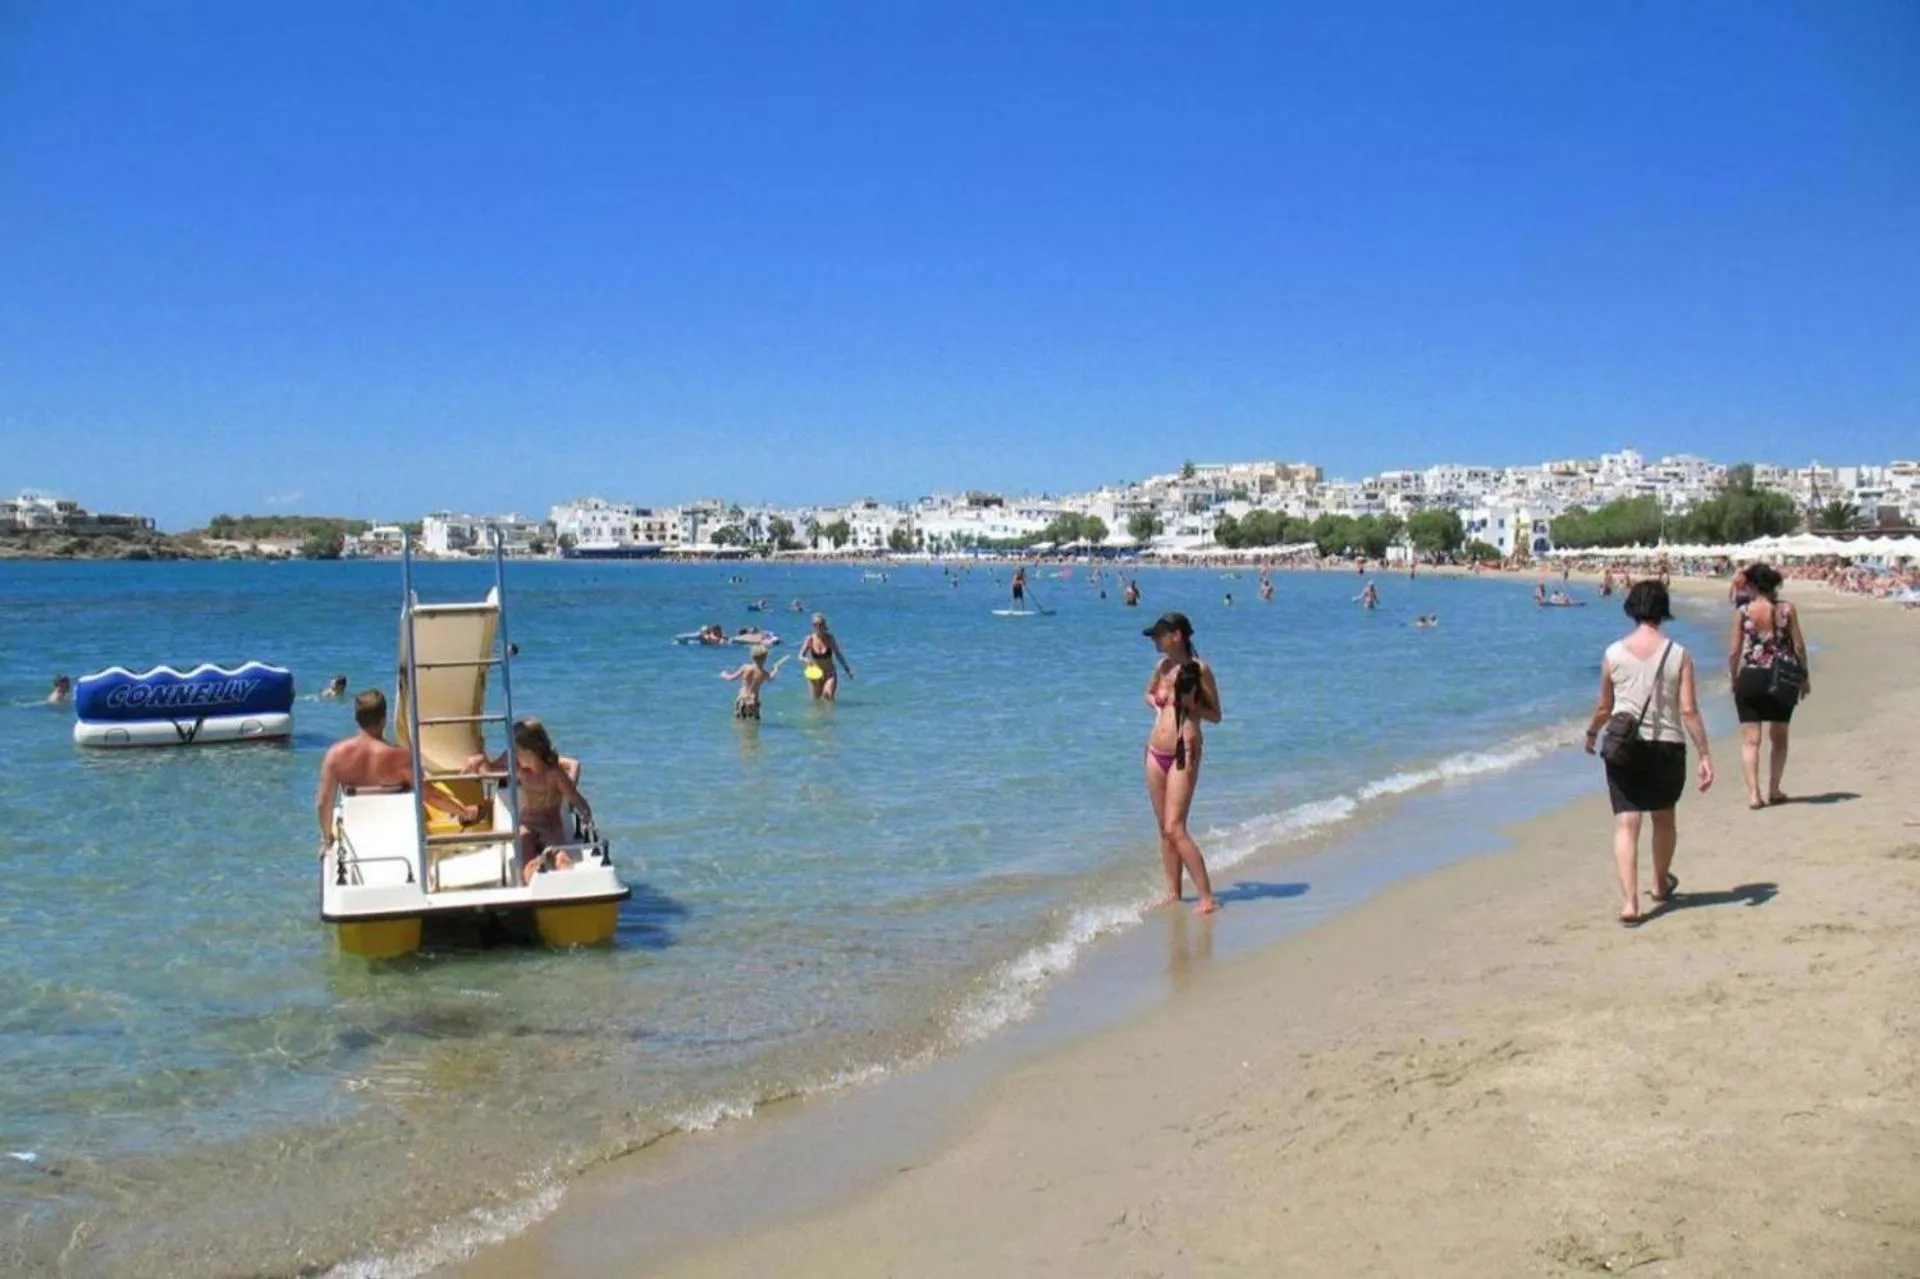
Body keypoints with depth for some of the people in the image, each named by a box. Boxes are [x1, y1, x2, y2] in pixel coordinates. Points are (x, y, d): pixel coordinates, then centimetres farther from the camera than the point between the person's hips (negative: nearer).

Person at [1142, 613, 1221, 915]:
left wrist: (1189, 704, -20)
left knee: (1175, 829, -13)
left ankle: (1208, 898, -9)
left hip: (1183, 754, -6)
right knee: (1164, 829, 9)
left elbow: (1216, 716, -4)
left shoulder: (1199, 669, -9)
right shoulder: (1162, 666, 8)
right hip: (1156, 753, 6)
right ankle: (1173, 893, 19)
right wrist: (1158, 704, 6)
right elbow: (1149, 694, 28)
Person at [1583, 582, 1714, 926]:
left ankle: (1629, 904, -13)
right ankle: (1662, 884, 44)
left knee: (1626, 825, -2)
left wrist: (1592, 733, 25)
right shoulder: (1678, 655, -6)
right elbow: (1689, 711, -9)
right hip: (1667, 746, 1)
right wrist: (1705, 755, -4)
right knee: (1664, 819, 22)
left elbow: (1604, 706, 6)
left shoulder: (1614, 653, -4)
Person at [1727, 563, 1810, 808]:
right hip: (1782, 679, 2)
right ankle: (1774, 790, 20)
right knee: (1779, 738, 18)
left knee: (1750, 740, 2)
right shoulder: (1787, 609, -2)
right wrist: (1804, 677, 11)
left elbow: (1734, 652, -5)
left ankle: (1753, 794, -8)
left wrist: (1734, 679, 9)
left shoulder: (1743, 611, -6)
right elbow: (1799, 646, 0)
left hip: (1751, 678, -2)